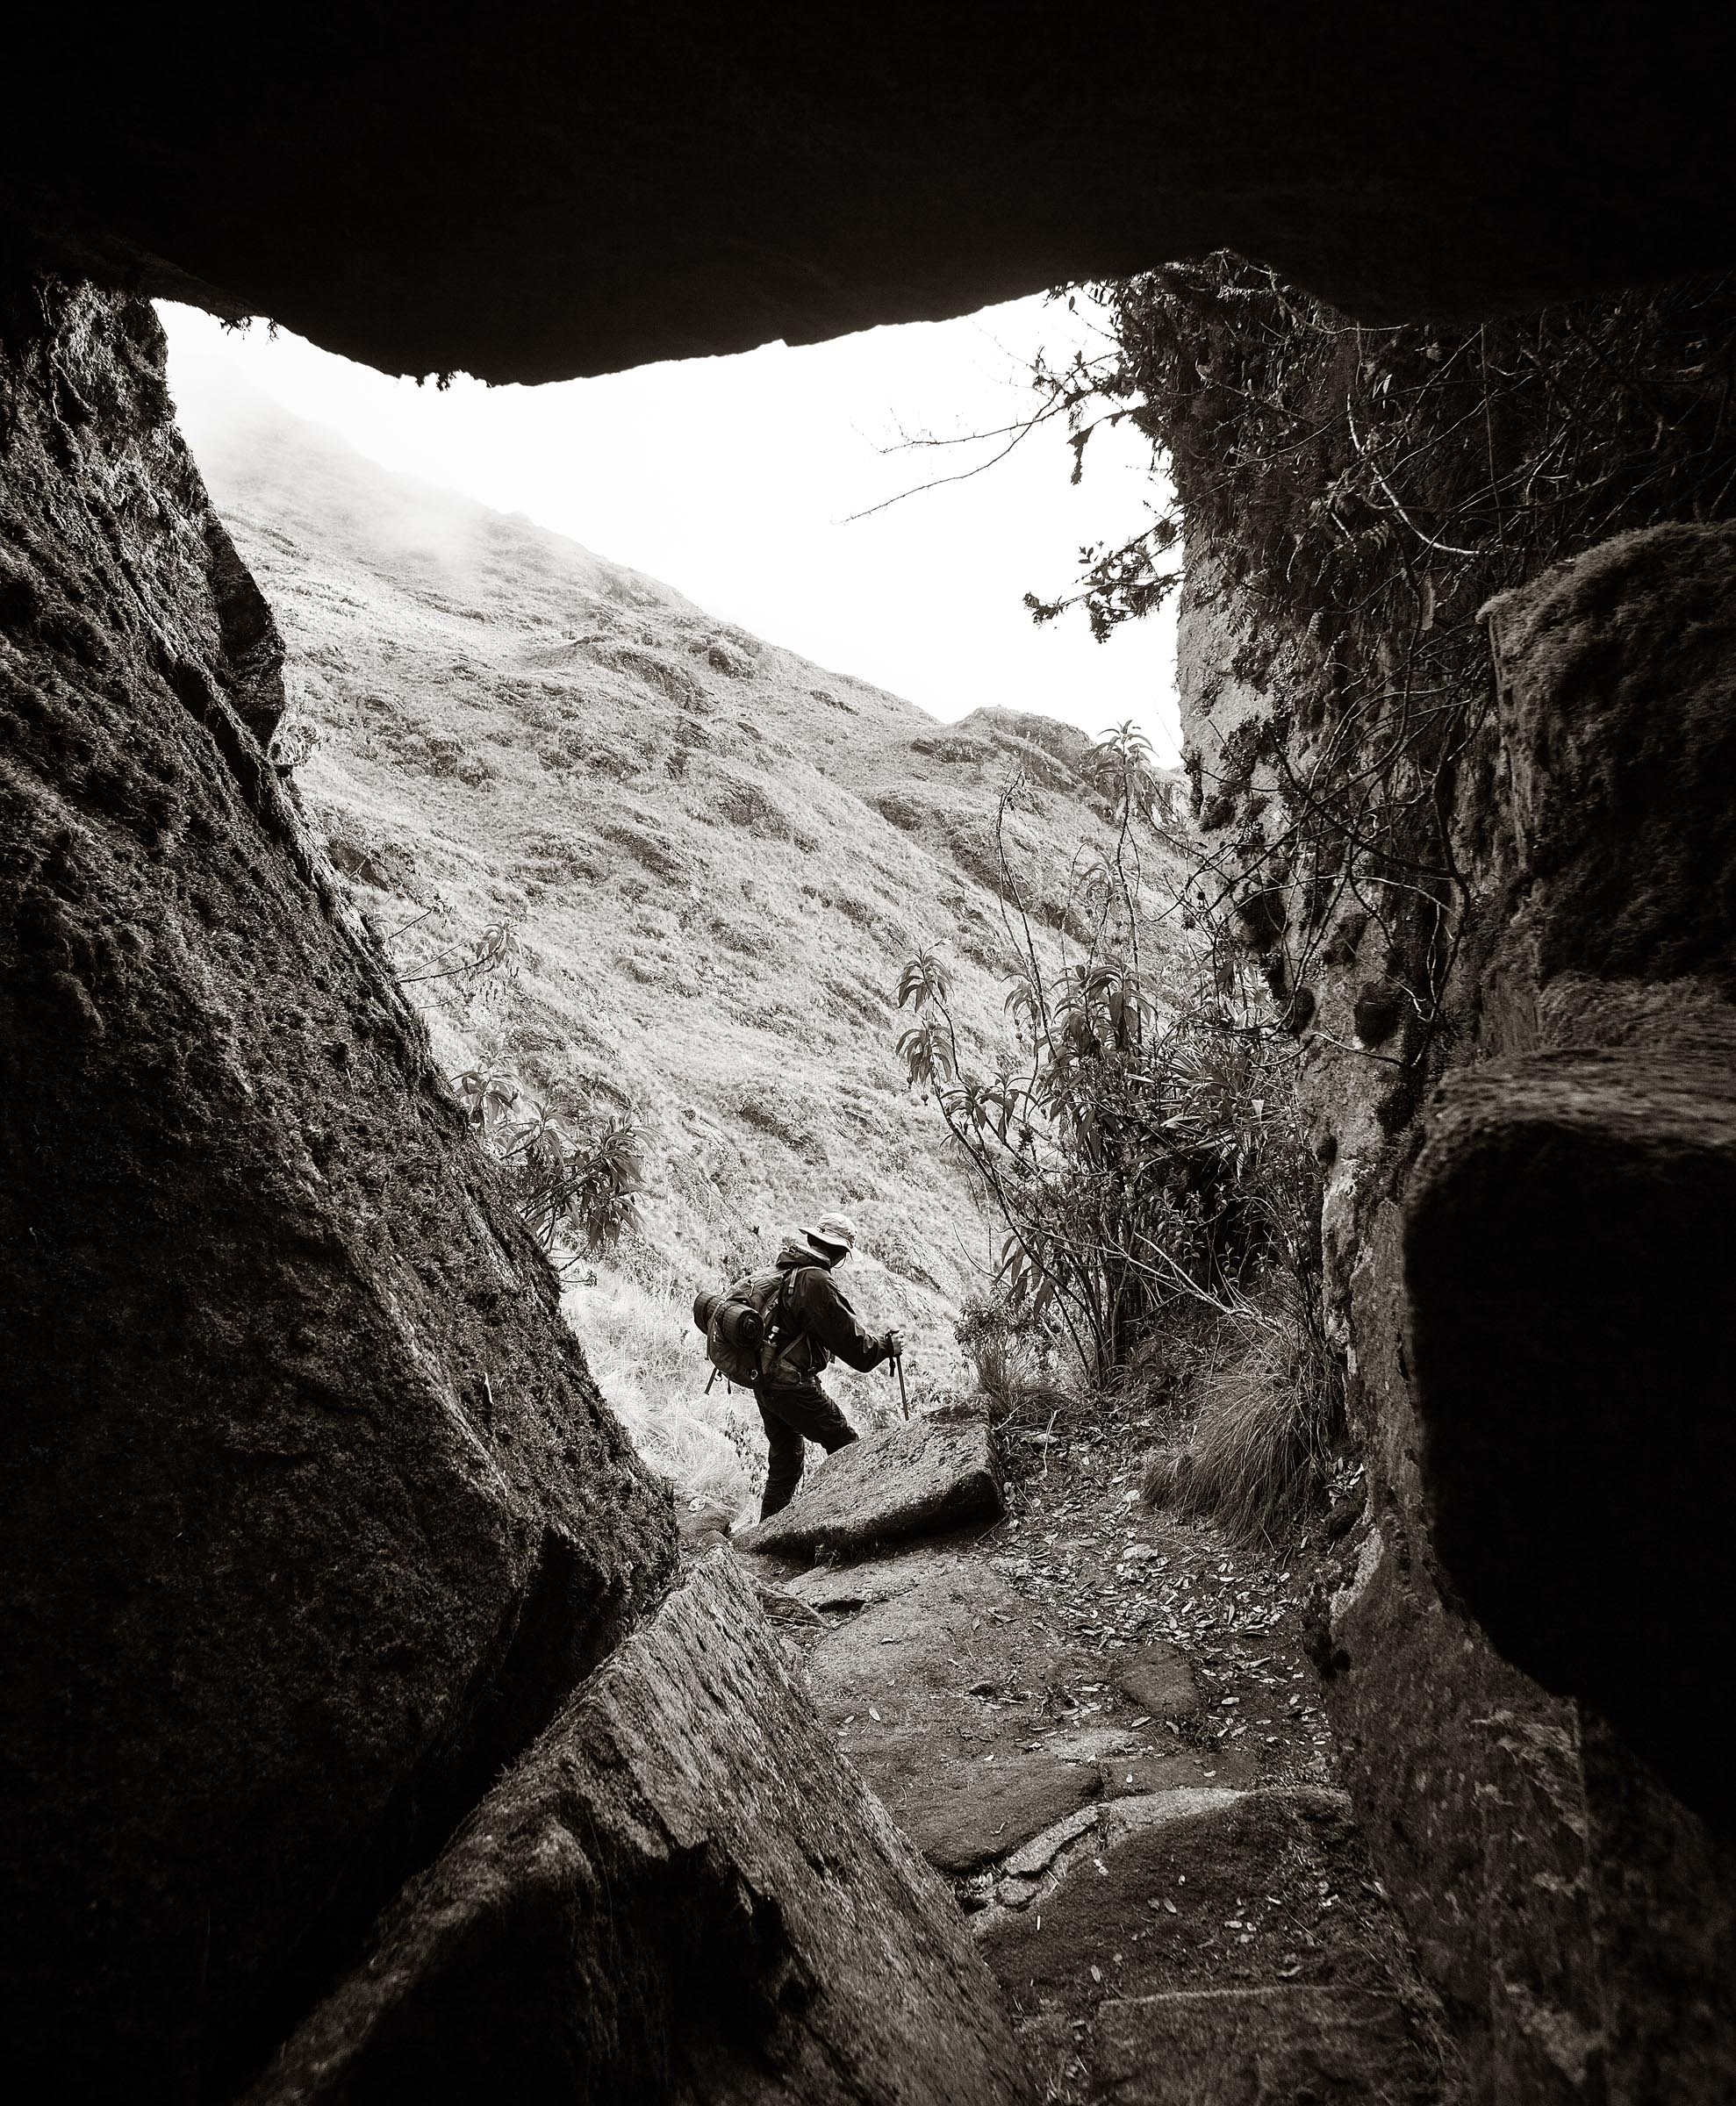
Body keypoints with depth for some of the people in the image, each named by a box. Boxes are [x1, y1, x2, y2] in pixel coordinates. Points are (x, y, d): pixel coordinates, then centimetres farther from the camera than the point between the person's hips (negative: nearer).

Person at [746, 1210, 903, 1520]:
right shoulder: (816, 1281, -19)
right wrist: (887, 1347, -3)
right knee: (846, 1447, 0)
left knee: (785, 1462, 19)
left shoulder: (780, 1271, 9)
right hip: (791, 1384, -9)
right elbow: (849, 1340, -17)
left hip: (763, 1383, 9)